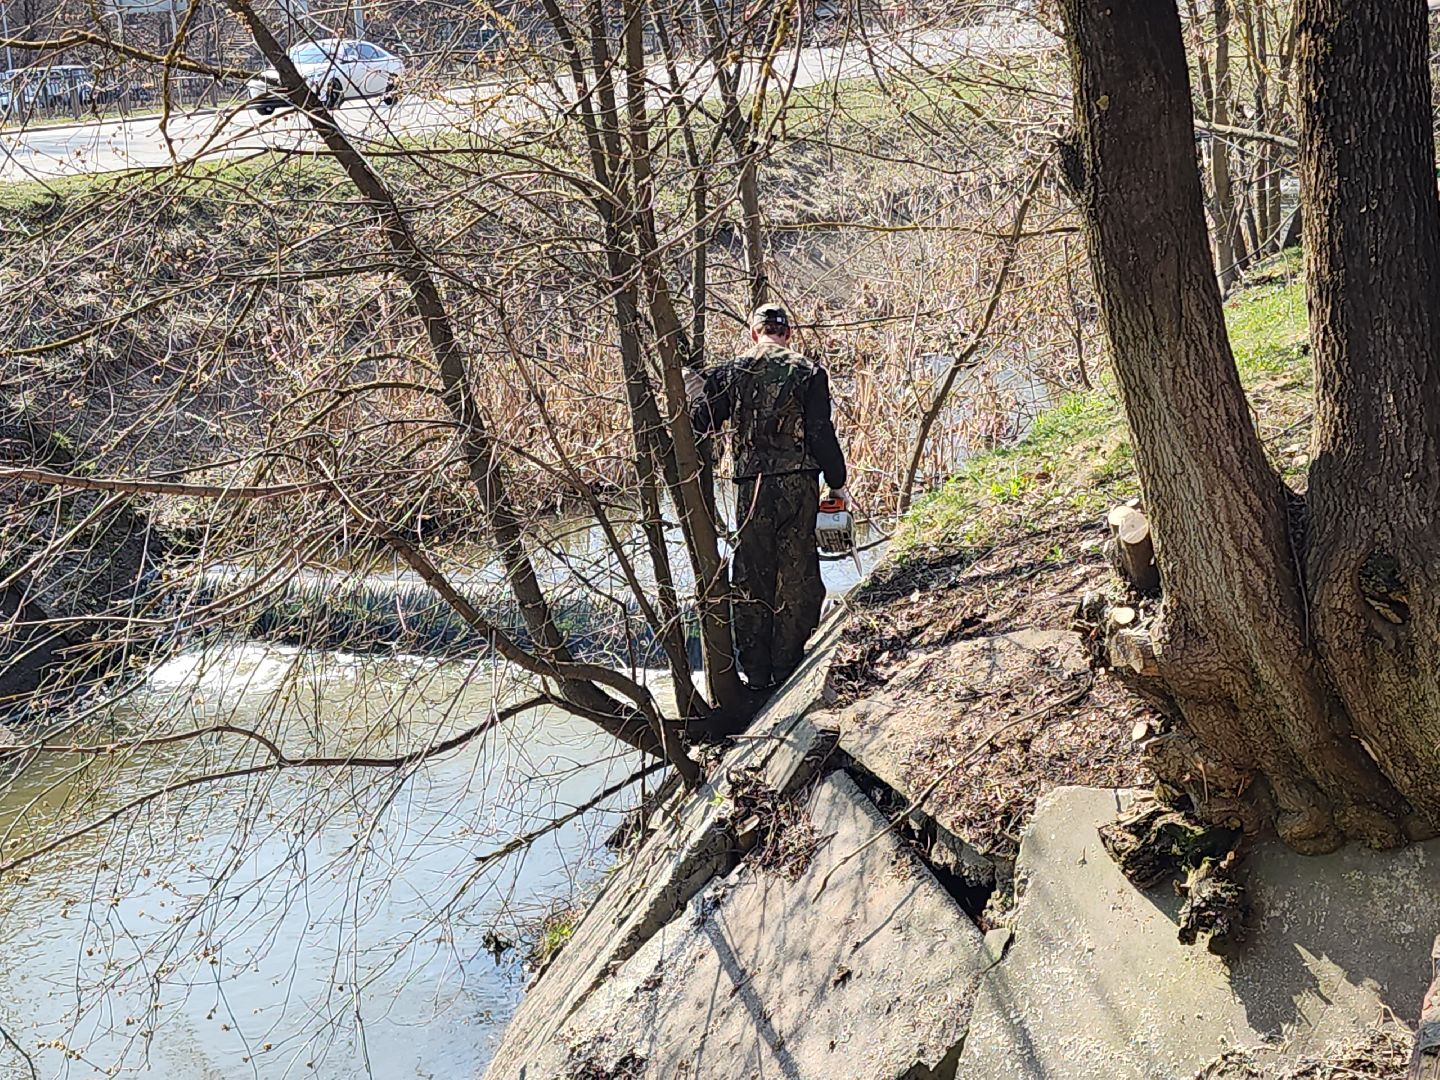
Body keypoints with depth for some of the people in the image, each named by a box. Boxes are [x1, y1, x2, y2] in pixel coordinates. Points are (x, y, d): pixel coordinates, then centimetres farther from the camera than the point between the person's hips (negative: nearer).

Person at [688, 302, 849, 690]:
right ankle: (788, 668, 7)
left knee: (751, 580, 9)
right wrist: (838, 483, 4)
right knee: (796, 576, 7)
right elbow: (822, 434, -5)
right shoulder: (808, 373, -1)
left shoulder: (733, 372, 3)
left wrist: (694, 381, 24)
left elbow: (702, 421, 8)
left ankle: (756, 672, 11)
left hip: (752, 487, 1)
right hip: (799, 485, -1)